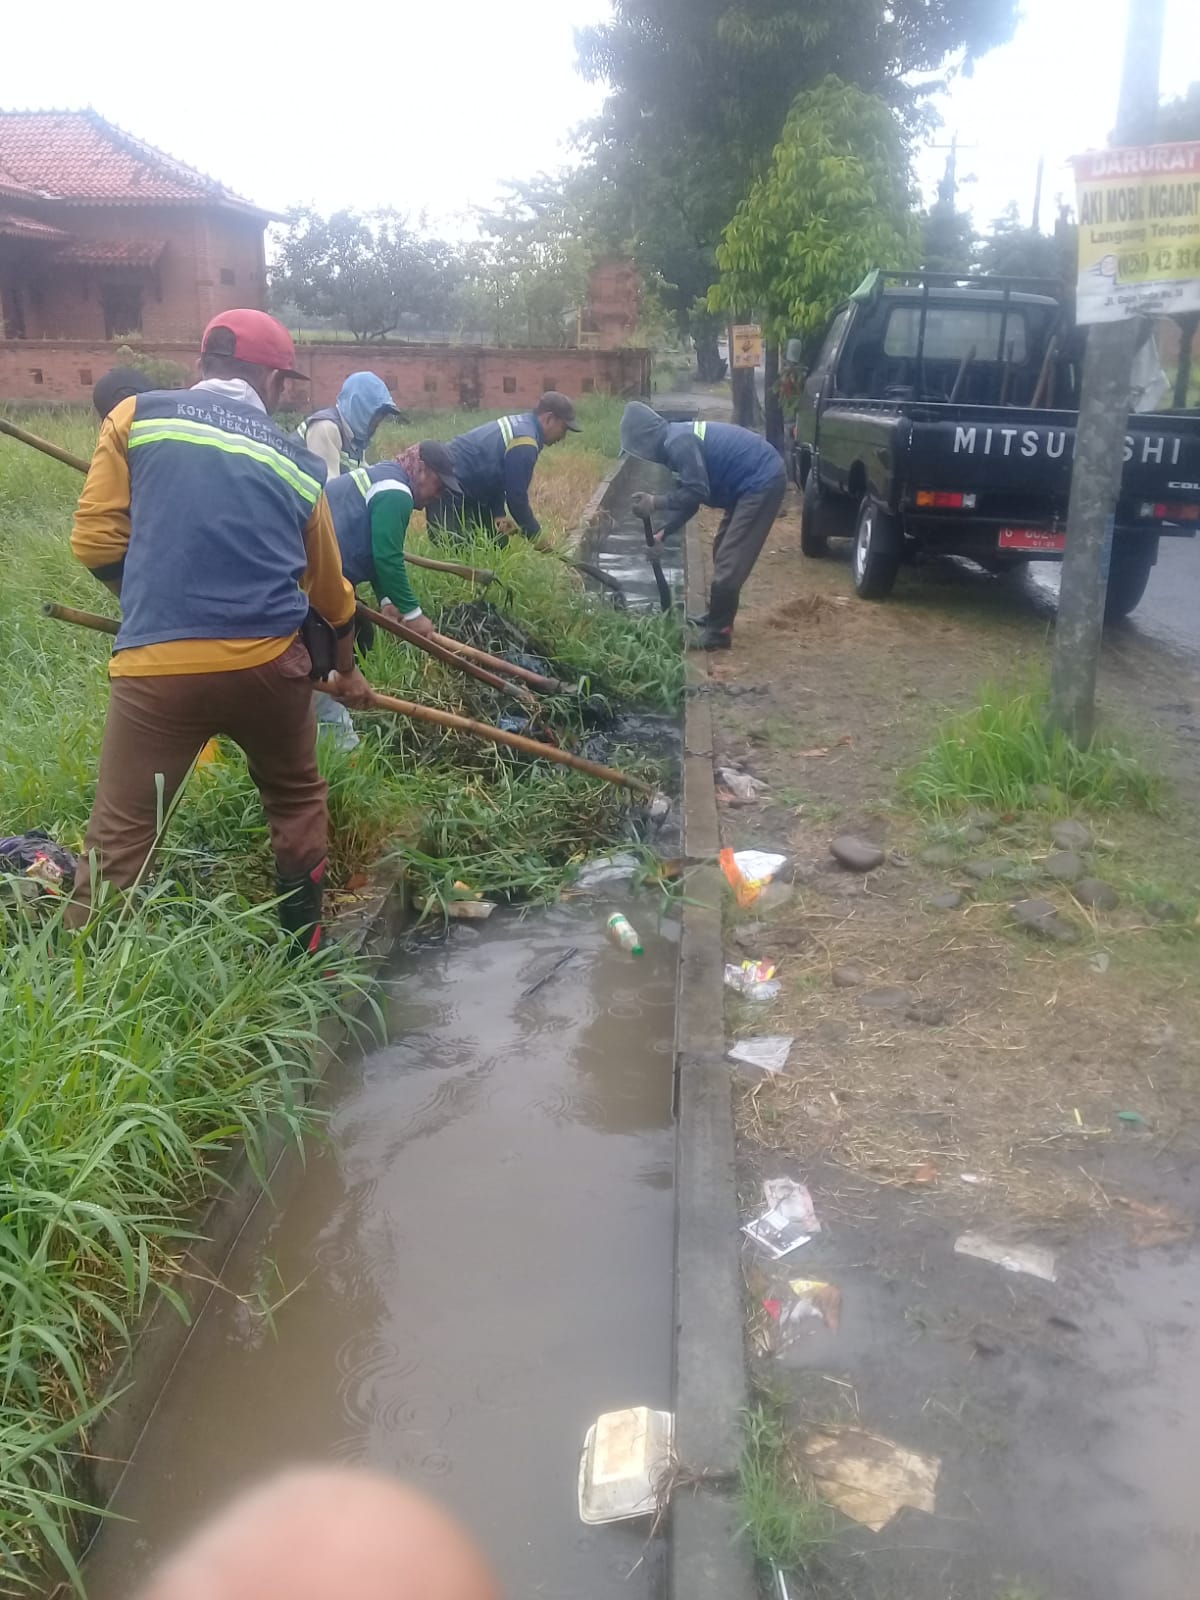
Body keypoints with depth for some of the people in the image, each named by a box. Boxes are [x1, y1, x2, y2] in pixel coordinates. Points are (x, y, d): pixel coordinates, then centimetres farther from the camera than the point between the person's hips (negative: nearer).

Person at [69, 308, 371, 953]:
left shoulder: (137, 415, 8)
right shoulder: (296, 462, 16)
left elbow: (95, 539, 5)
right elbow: (330, 589, 26)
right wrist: (347, 669, 43)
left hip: (155, 667, -2)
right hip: (268, 663, 2)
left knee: (118, 843, 4)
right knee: (297, 803, 24)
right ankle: (305, 958, 34)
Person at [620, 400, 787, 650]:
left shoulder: (678, 443, -20)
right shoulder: (677, 440, 12)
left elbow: (696, 493, -22)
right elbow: (687, 494, 15)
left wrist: (655, 502, -13)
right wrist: (664, 531, 7)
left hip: (762, 482, -11)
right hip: (756, 481, 11)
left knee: (729, 560, -8)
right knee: (723, 552, 20)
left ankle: (718, 632, 0)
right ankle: (716, 618, 31)